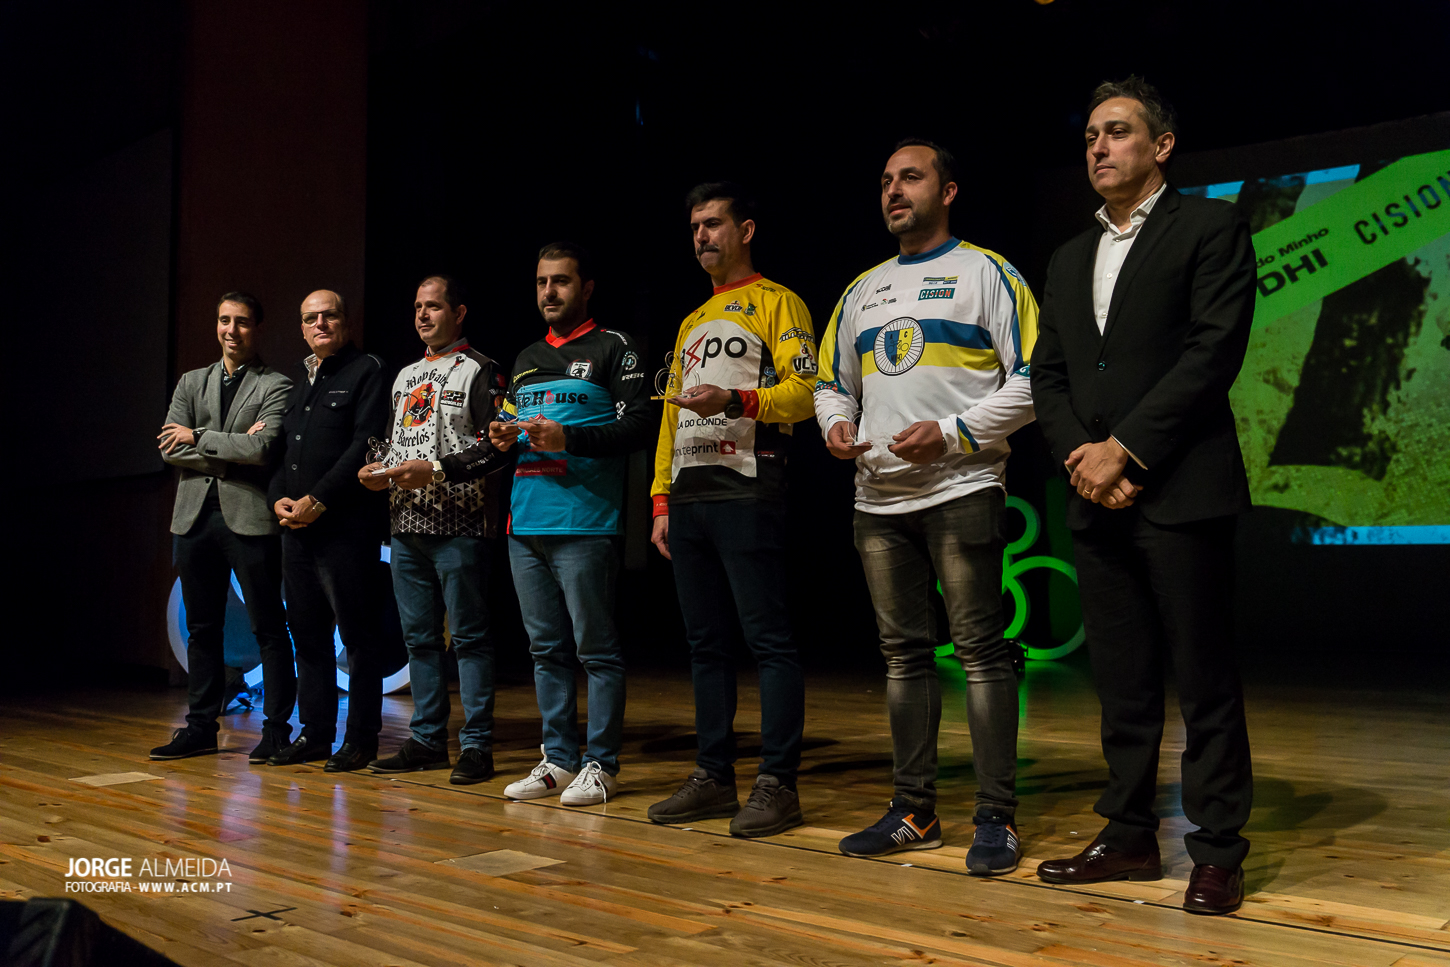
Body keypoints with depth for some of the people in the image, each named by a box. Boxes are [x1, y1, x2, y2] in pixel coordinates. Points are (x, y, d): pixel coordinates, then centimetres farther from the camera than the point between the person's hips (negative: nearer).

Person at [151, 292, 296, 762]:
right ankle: (201, 727, 20)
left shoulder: (276, 386, 1)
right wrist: (233, 451, -8)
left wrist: (198, 437, -6)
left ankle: (277, 728, 6)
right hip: (196, 515, 5)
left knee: (268, 627, -1)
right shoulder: (191, 382, 16)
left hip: (249, 517, -5)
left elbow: (262, 447, -15)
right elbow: (170, 449, 3)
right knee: (202, 627, 11)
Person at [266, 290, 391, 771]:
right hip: (297, 528, 8)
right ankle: (315, 733, 20)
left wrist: (317, 500, -15)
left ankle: (361, 738, 4)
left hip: (347, 527, -8)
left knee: (358, 633, -3)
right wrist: (279, 498, 2)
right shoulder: (298, 379, 21)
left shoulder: (367, 371, -2)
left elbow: (365, 445, -12)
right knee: (307, 632, 11)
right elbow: (281, 446, 20)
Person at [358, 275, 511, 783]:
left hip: (458, 525, -7)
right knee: (419, 636, 11)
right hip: (407, 526, 7)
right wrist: (379, 470, 6)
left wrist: (437, 469, -18)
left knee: (469, 636, -4)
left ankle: (476, 744, 2)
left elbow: (495, 446, -11)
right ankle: (427, 739, 19)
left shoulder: (479, 370, -3)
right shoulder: (406, 376, 20)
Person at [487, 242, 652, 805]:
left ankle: (601, 764, 5)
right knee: (546, 648, 11)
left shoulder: (612, 349, 1)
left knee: (595, 648, -3)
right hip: (526, 525, 7)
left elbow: (637, 426, -9)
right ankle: (559, 759, 19)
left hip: (584, 526, -7)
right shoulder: (526, 359, 22)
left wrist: (568, 438, -18)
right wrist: (505, 438, 6)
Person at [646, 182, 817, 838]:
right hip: (689, 499, 8)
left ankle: (777, 784, -4)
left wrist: (735, 400, -23)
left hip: (746, 493, -8)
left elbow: (804, 389, -9)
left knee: (767, 637, -8)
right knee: (705, 642, 9)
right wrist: (661, 499, 16)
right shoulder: (692, 322, 25)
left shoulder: (776, 303, 3)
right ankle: (714, 778, 16)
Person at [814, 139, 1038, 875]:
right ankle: (914, 812, 19)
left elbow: (1030, 380, -7)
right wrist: (836, 423, 2)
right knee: (903, 651, 10)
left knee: (980, 649, -6)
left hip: (961, 490, -6)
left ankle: (996, 818, 2)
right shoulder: (862, 291, 19)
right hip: (879, 497, 6)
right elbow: (831, 383, 25)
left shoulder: (985, 274, 1)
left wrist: (950, 432, -16)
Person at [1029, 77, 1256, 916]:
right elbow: (1048, 376, 15)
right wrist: (1082, 455, -3)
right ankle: (1130, 837, 19)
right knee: (1123, 682, 10)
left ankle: (1219, 851, 10)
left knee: (1205, 681, 0)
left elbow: (1214, 352, -10)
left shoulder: (1210, 228, 1)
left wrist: (1123, 450, -14)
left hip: (1181, 492, -6)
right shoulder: (1069, 259, 20)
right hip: (1097, 500, 6)